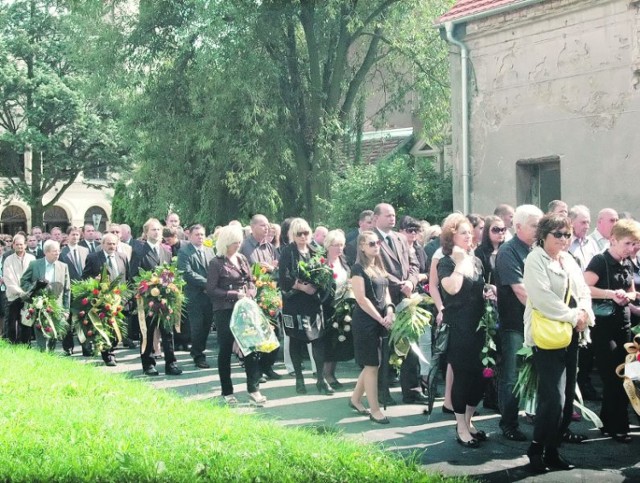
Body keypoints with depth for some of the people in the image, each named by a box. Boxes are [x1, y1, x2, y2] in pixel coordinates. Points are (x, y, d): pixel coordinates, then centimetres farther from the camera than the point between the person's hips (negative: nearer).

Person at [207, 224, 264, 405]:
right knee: (225, 350, 5)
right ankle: (227, 392, 14)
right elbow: (211, 290, -10)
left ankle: (254, 389, 4)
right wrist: (234, 294, -17)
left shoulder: (242, 259, 10)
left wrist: (250, 293, -6)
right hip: (224, 311, -4)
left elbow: (251, 282, 15)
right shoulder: (216, 263, -6)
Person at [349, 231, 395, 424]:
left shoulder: (379, 267, 14)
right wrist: (381, 319, -13)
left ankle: (355, 399, 27)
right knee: (372, 364, -4)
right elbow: (361, 299, -15)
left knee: (373, 363, 12)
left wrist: (389, 313, -4)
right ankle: (375, 410, 2)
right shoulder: (358, 268, -10)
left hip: (381, 321, 8)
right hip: (365, 322, -8)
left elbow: (386, 293, 14)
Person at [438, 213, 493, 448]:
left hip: (477, 326, 7)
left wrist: (488, 294, 2)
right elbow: (452, 288, -27)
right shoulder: (446, 263, -8)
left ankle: (468, 421, 25)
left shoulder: (476, 261, 12)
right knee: (462, 375, -1)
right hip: (458, 328, -7)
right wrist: (460, 261, -18)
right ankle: (461, 428, 10)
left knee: (478, 376, 9)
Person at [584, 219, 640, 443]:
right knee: (612, 377, -2)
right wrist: (611, 294, -24)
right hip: (603, 326, -7)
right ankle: (618, 427, 7)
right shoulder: (600, 261, -11)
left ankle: (609, 422, 22)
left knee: (621, 376, 10)